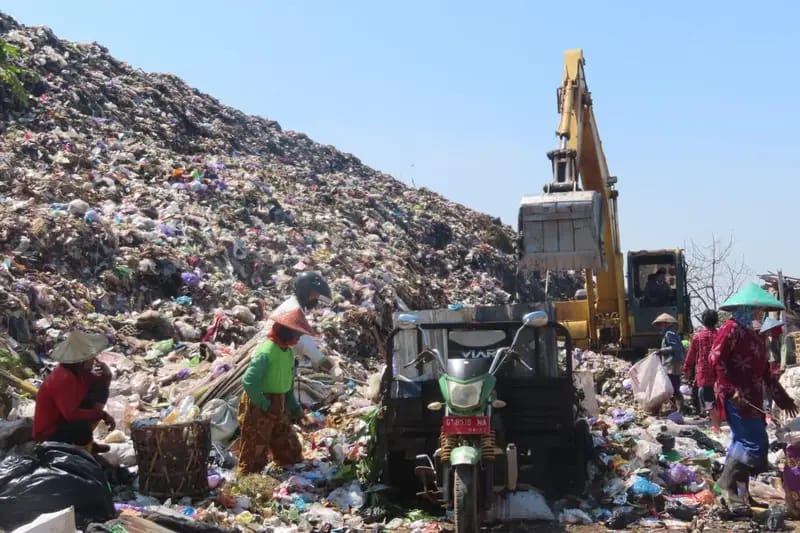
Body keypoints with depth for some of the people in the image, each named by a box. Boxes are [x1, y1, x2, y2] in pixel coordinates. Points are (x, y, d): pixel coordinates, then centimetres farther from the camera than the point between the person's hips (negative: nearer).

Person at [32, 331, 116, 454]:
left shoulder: (78, 370, -4)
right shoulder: (63, 379, -30)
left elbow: (100, 386, 6)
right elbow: (71, 414, -38)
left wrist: (105, 376, -17)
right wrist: (102, 414, -29)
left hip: (66, 419, 9)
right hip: (48, 435, -9)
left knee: (100, 390, 5)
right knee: (83, 426, -37)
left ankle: (86, 441, 11)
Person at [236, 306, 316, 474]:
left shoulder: (288, 352, 5)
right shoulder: (265, 352, -23)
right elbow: (248, 381, -28)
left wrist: (295, 407, 14)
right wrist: (263, 404, -21)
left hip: (279, 406, 9)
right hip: (259, 407, -9)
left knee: (291, 449, 16)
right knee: (255, 452, 3)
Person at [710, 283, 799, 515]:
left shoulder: (751, 333, 19)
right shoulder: (731, 328, -10)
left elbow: (763, 369, 22)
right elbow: (717, 359, -19)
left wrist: (781, 396, 21)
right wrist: (734, 389, -24)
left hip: (751, 398, 10)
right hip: (735, 397, -10)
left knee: (744, 443, 13)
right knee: (755, 443, -14)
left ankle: (738, 492, 22)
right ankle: (728, 485, -6)